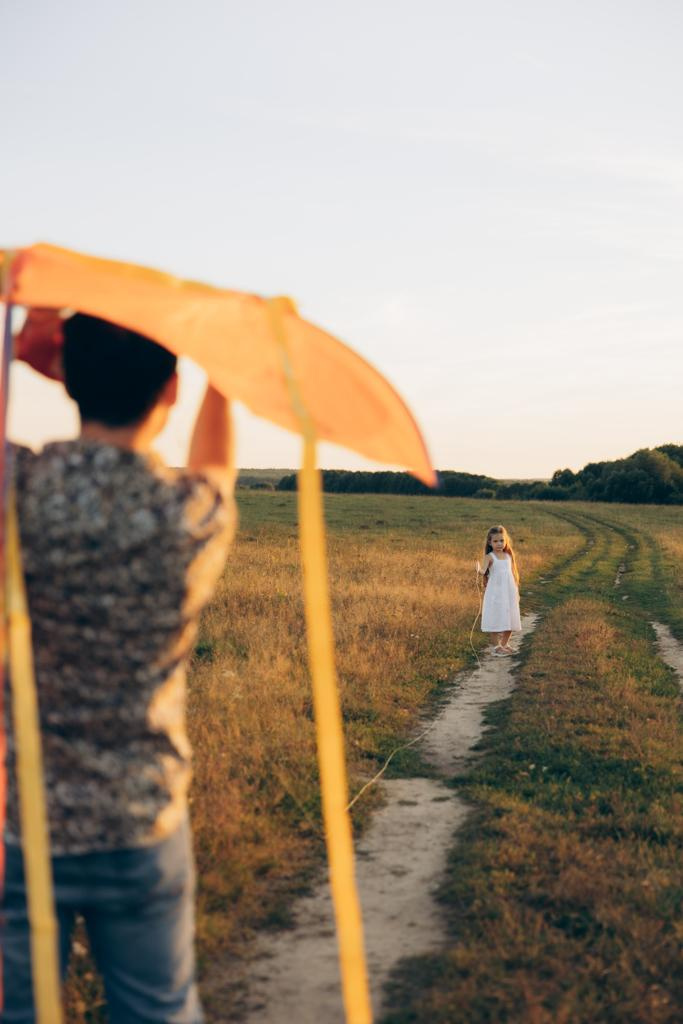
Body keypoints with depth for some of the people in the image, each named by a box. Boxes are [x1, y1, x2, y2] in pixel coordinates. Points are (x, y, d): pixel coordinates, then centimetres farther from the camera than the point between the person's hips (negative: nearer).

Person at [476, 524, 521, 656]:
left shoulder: (509, 556, 8)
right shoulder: (489, 557, -7)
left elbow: (513, 574, 13)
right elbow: (483, 571, -23)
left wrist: (517, 591, 14)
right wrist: (479, 569, -47)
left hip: (509, 592, 5)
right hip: (496, 593, -5)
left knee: (510, 620, 10)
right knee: (498, 620, -4)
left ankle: (505, 644, 25)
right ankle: (498, 646, 6)